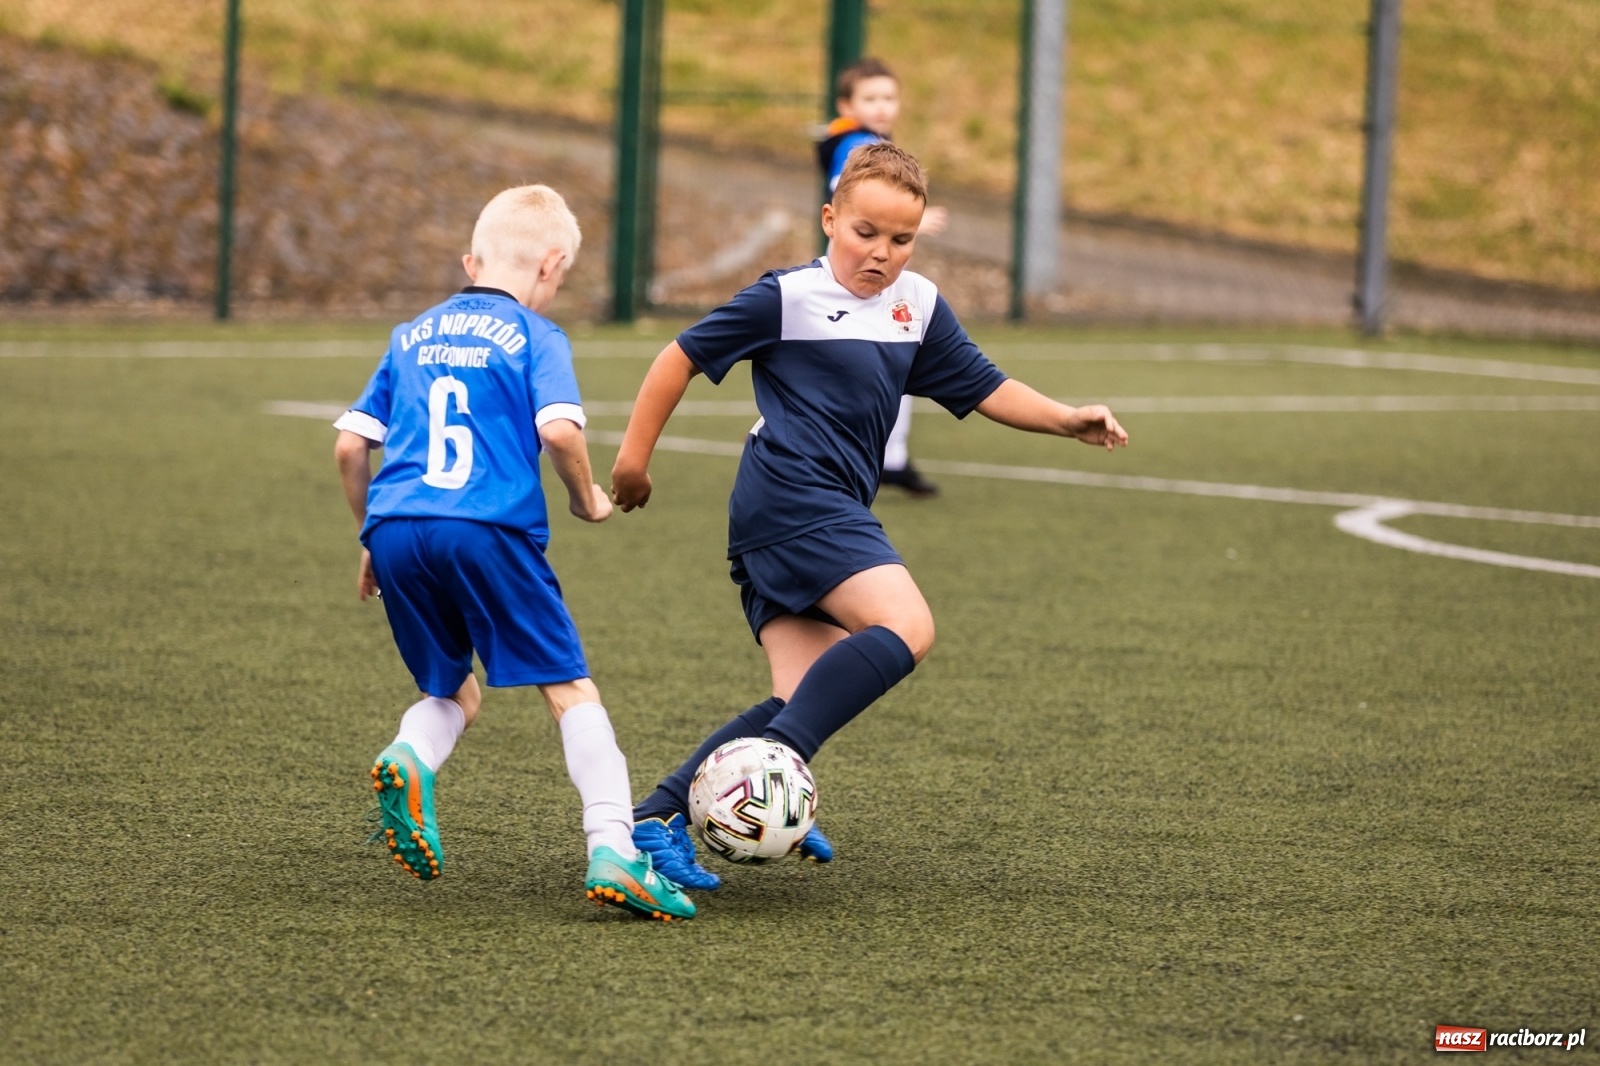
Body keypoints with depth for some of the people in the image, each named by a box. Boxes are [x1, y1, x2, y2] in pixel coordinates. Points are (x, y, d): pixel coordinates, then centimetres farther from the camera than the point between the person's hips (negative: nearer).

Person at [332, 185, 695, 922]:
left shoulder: (411, 335, 22)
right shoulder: (535, 336, 7)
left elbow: (350, 446, 18)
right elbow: (558, 429, -9)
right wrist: (587, 499, 9)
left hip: (394, 528, 5)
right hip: (488, 528, -5)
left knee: (453, 692, 21)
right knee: (570, 689, 0)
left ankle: (408, 760, -13)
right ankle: (613, 848, -15)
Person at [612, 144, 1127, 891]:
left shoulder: (917, 306, 15)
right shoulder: (789, 298, -5)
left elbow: (982, 389, 20)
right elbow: (684, 357, 1)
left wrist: (1068, 421, 7)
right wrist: (635, 454, 2)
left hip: (834, 514, 8)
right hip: (791, 499, -8)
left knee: (804, 699, -2)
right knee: (905, 627, -24)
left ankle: (659, 817, -4)